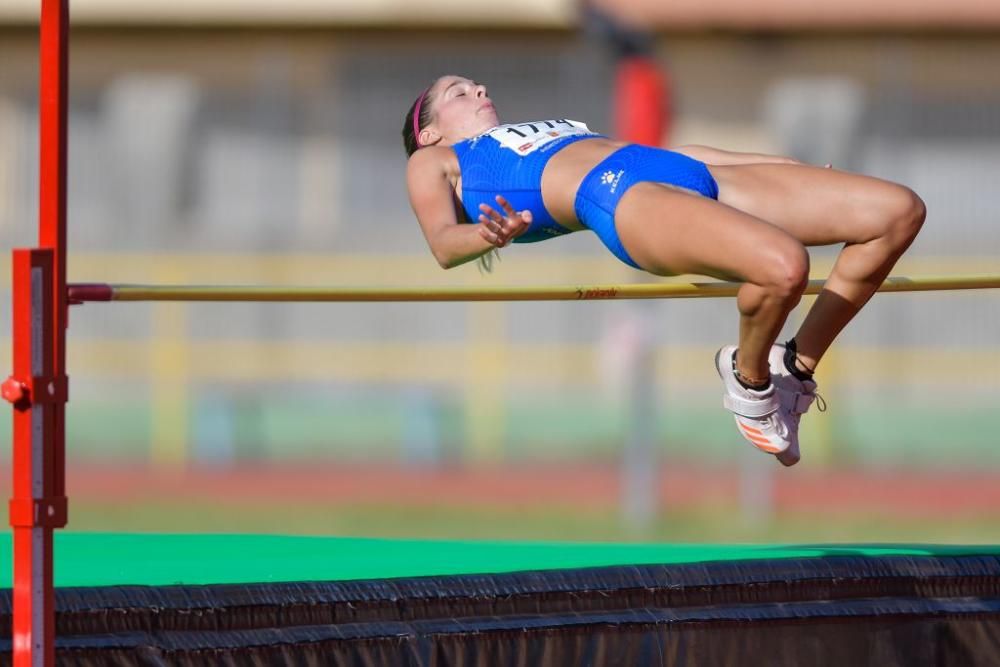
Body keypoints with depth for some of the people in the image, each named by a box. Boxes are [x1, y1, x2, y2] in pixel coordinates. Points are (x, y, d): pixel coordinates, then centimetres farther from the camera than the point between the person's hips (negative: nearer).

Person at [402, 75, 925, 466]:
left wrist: (799, 169, 30)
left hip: (690, 174, 7)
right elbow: (443, 243, 3)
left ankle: (798, 366, 1)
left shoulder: (560, 130, 41)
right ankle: (749, 377, -9)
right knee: (782, 266, -37)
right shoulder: (432, 162, 23)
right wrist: (493, 234, -21)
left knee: (899, 212, -8)